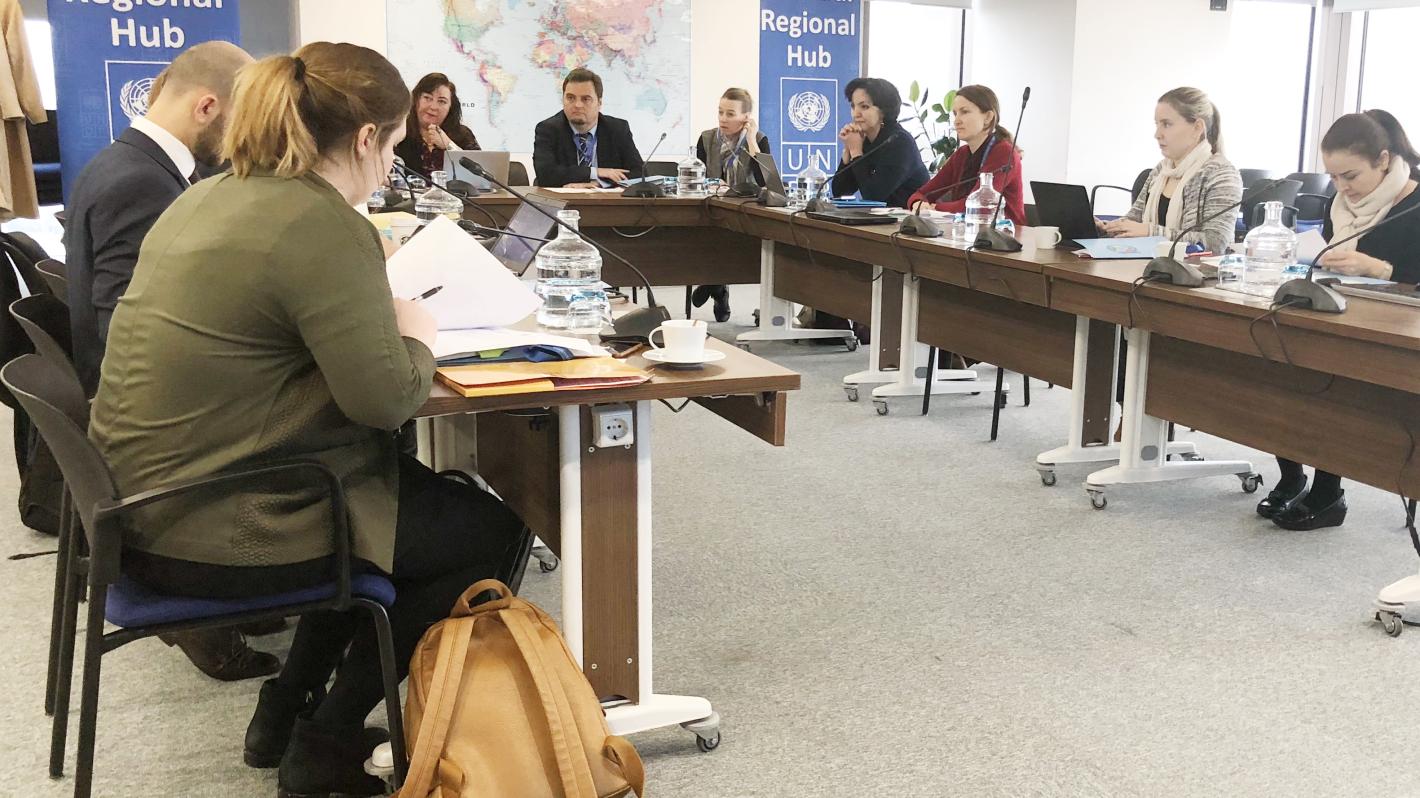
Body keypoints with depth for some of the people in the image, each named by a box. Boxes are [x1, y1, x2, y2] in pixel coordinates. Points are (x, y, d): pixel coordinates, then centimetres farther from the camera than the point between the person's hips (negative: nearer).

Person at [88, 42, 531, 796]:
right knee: (496, 533, 5)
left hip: (152, 496, 10)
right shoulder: (326, 225, -21)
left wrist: (379, 317, 12)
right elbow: (385, 398, -23)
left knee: (417, 485, 27)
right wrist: (415, 334, -2)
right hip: (213, 527, -10)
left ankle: (289, 708, 29)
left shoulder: (210, 196, 9)